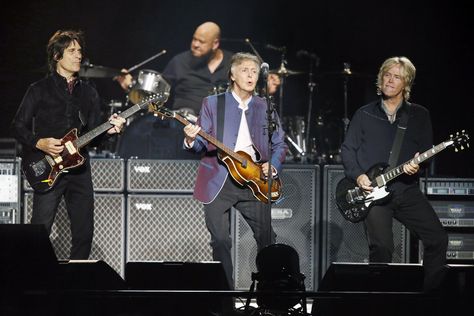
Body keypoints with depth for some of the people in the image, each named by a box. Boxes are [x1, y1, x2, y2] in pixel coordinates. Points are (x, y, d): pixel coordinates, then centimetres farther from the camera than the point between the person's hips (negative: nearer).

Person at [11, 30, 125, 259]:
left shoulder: (89, 93, 15)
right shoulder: (39, 90, 1)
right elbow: (19, 127, 1)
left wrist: (108, 129, -7)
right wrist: (40, 143, -15)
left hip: (79, 169, 4)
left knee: (84, 233, 3)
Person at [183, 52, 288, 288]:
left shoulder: (265, 107, 11)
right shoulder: (212, 103, 6)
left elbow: (279, 144, 15)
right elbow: (202, 145, 4)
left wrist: (273, 166, -4)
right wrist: (191, 140, -19)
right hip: (219, 181, -2)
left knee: (266, 238, -1)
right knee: (220, 241, -3)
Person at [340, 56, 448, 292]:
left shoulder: (419, 115, 11)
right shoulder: (364, 115, 10)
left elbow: (427, 149, 8)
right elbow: (347, 149, 11)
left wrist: (417, 165, -13)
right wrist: (357, 175, -4)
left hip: (407, 190, 2)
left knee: (437, 239, -11)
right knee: (381, 247, -17)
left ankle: (430, 294, 2)